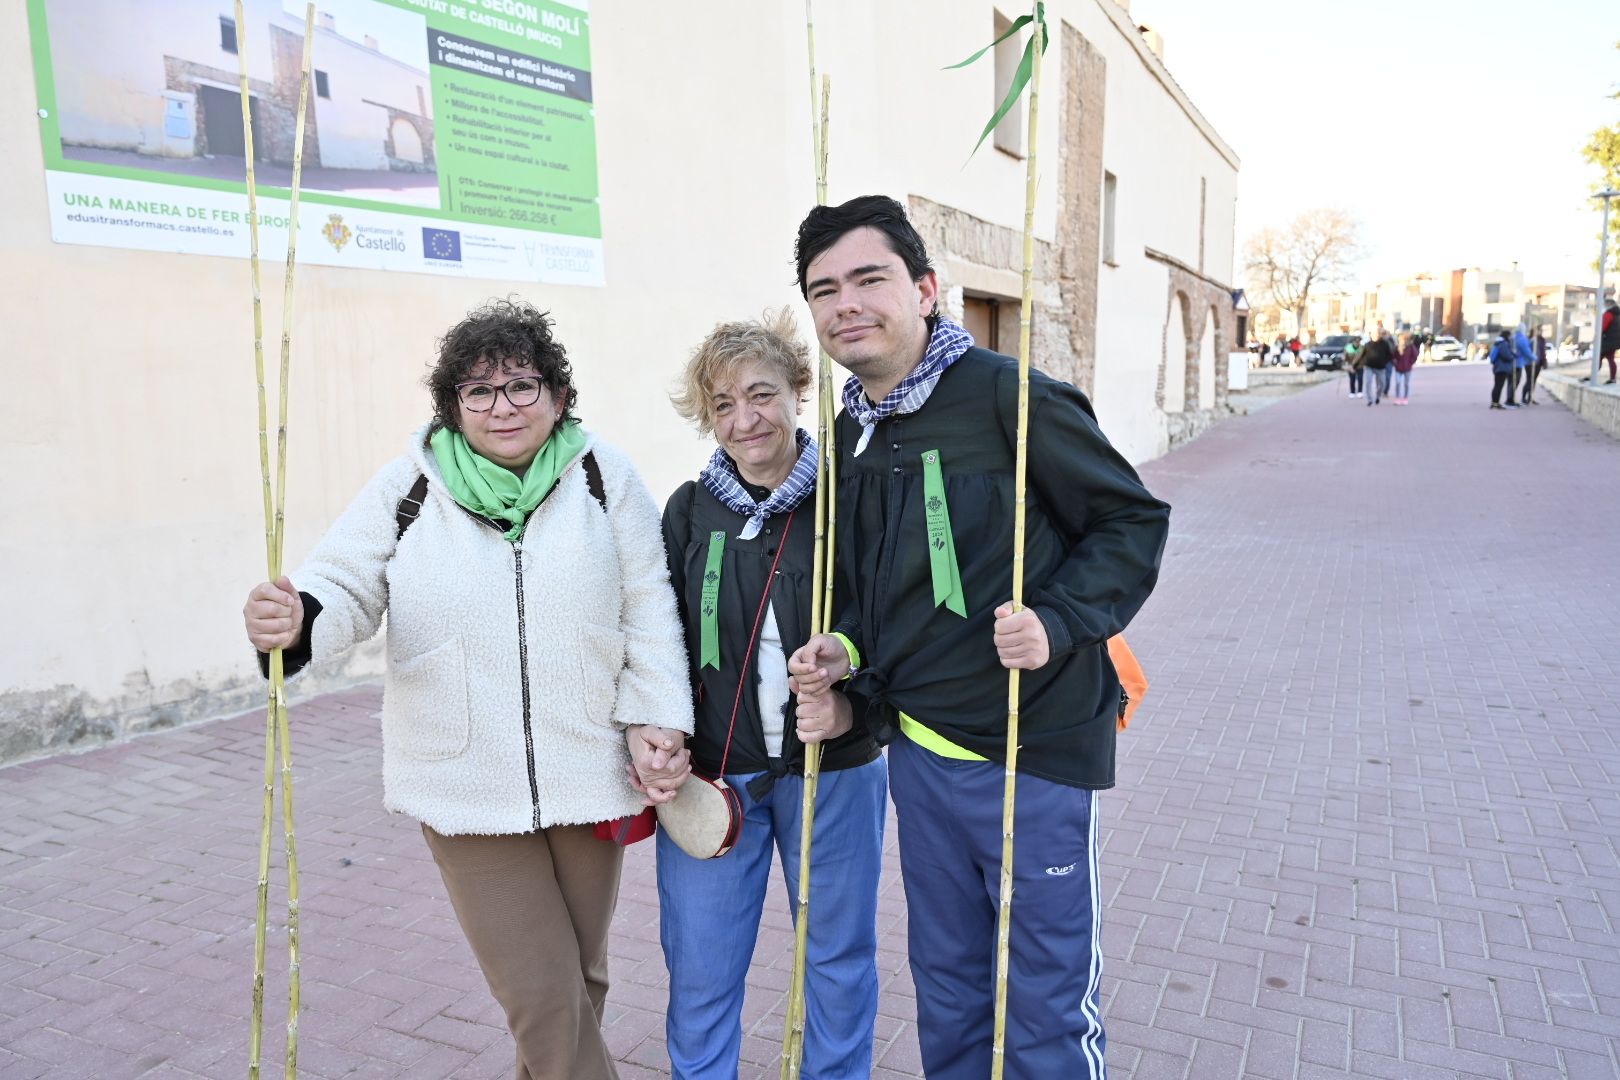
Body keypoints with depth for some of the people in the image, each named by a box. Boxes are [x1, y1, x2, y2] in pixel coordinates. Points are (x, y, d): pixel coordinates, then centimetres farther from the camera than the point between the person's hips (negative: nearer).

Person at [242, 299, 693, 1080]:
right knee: (538, 997, 0)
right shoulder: (411, 485, -3)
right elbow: (347, 589, -3)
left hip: (589, 775, 2)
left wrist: (655, 719, -4)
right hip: (467, 786, -1)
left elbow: (648, 610, 0)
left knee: (581, 978, 19)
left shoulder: (603, 475, -2)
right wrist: (297, 620, -26)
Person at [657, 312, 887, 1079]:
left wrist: (853, 703, -20)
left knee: (839, 955, 18)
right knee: (699, 970, 12)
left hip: (834, 771, -1)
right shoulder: (689, 510, 0)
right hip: (711, 774, 2)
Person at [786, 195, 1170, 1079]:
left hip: (1031, 749, -6)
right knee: (946, 983, 23)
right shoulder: (852, 433, 8)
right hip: (916, 749, 7)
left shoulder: (1007, 397, -15)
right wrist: (848, 649, 1)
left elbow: (1133, 521, -10)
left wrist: (1059, 622, -23)